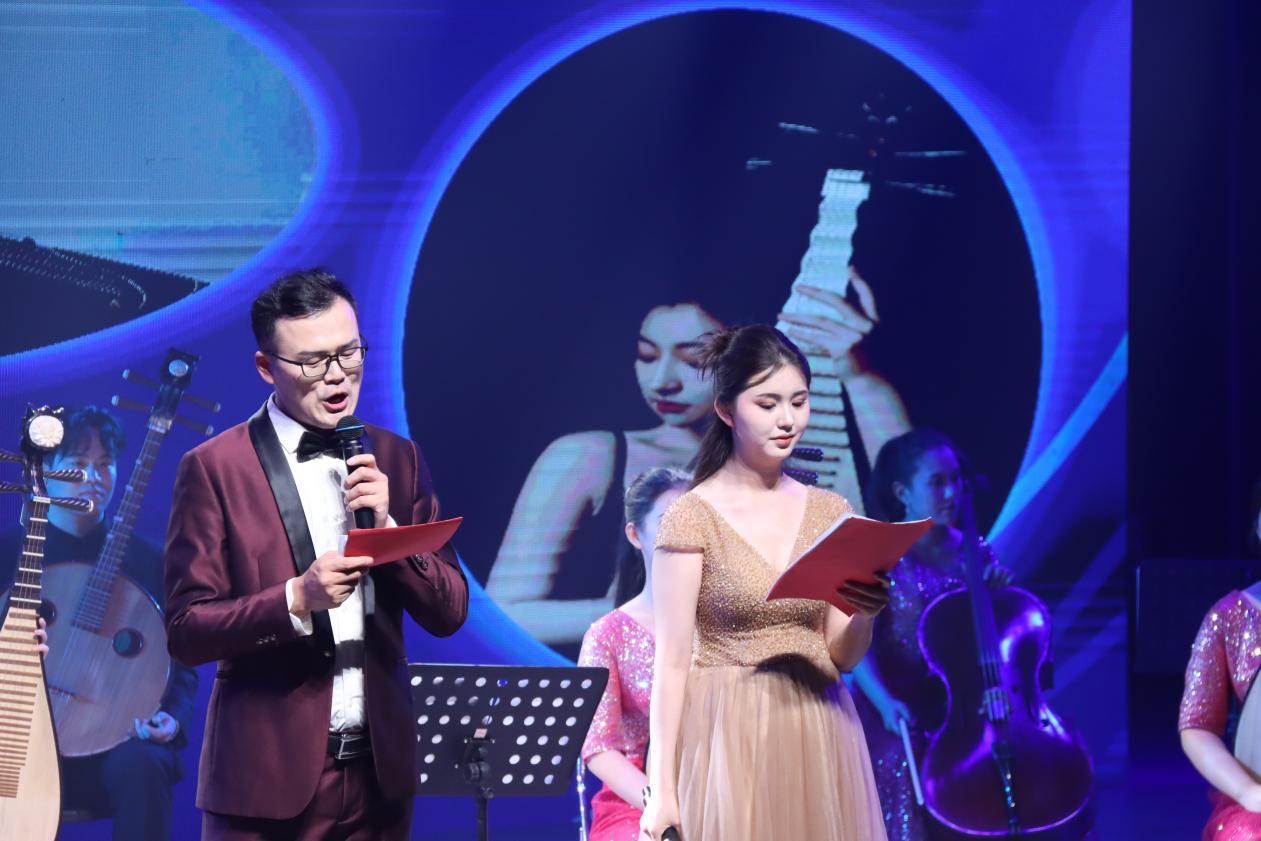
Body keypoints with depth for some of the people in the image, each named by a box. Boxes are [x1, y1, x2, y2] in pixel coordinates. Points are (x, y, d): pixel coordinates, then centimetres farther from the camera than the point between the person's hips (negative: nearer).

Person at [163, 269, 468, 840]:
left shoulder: (396, 459, 8)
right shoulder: (214, 468, -4)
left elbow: (448, 614, 7)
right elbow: (185, 631, -7)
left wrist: (387, 526, -9)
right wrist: (297, 599, -21)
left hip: (379, 773, 4)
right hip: (269, 774, -3)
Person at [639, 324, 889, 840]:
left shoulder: (830, 513, 8)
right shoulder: (693, 517, -6)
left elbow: (842, 657, 9)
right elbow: (671, 663, -8)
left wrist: (865, 614, -13)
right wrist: (661, 789, -13)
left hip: (817, 741, 4)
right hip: (728, 740, -4)